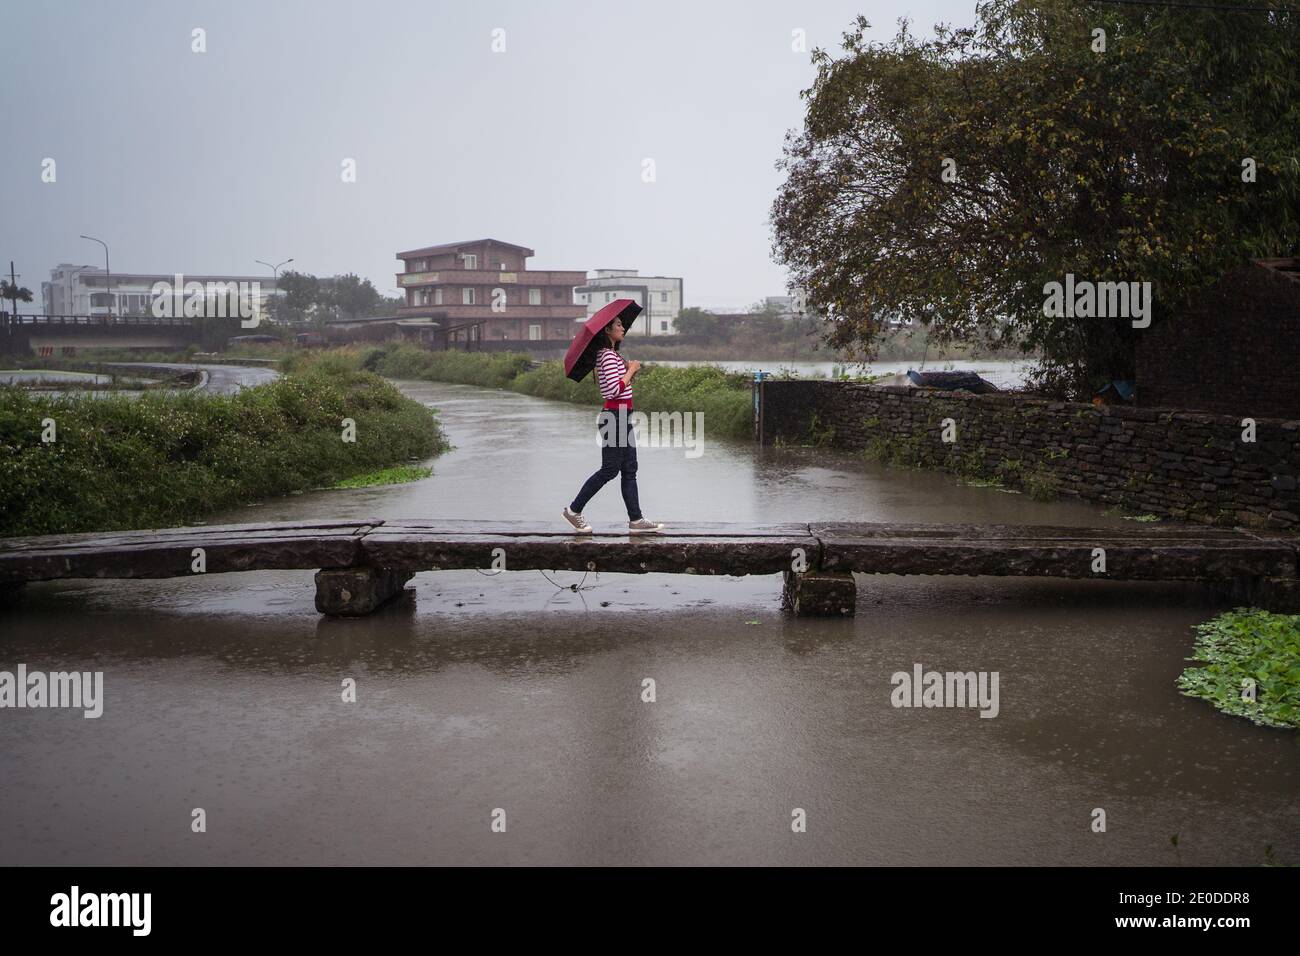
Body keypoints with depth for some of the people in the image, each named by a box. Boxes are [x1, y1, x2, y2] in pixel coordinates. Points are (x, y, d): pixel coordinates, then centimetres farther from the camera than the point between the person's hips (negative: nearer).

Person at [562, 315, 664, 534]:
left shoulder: (613, 355, 16)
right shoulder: (608, 356, -15)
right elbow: (614, 389, -23)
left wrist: (627, 368, 5)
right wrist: (631, 370, -12)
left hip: (622, 416, 10)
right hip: (614, 416, -10)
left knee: (629, 469, 8)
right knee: (610, 469, -3)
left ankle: (636, 520, 9)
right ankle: (574, 509, 9)